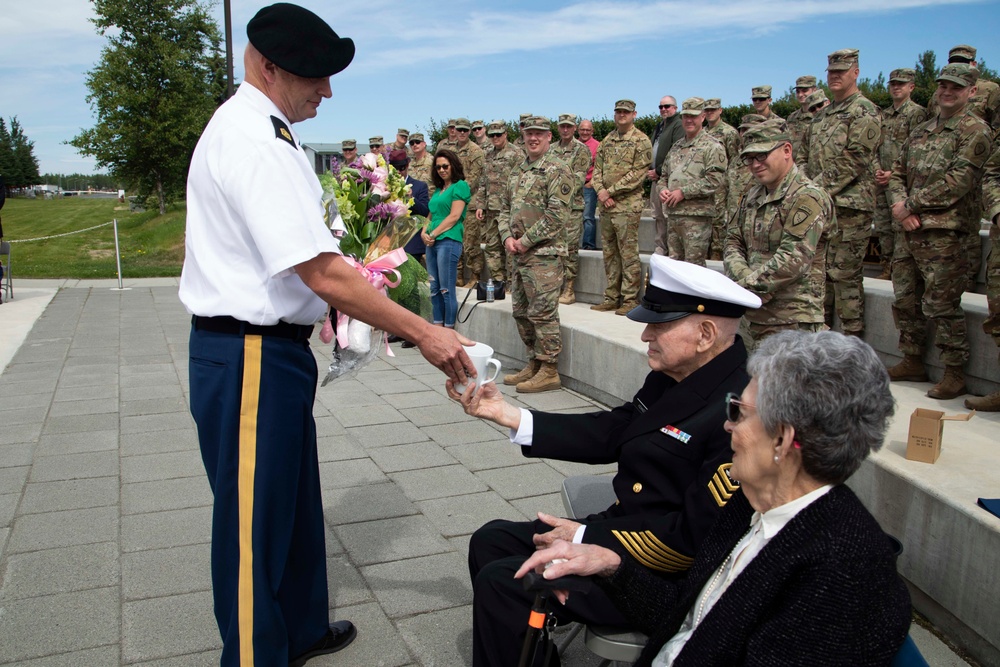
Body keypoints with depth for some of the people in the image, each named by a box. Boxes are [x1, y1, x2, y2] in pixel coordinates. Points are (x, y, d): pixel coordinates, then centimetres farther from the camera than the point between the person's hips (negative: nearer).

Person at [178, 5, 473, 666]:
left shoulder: (263, 132, 12)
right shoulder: (254, 143, -21)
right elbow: (323, 274, -27)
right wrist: (424, 333, -22)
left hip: (273, 345, 11)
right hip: (250, 358, -11)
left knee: (295, 502, 23)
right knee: (255, 520, 5)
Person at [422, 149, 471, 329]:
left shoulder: (460, 186, -3)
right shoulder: (438, 189, 21)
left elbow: (454, 216, -11)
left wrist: (433, 234, -10)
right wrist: (424, 232, 2)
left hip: (449, 241, -8)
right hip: (432, 242, 8)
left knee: (446, 289, -7)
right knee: (435, 288, 8)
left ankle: (449, 331, -2)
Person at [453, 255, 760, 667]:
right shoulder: (673, 377, 0)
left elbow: (694, 538, -25)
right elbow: (609, 433, 5)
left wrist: (584, 539, -17)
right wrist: (504, 413, -1)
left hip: (665, 575, -9)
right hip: (620, 528, 9)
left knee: (501, 583, -14)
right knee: (491, 542, 13)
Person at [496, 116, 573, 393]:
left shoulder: (557, 170, -7)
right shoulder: (517, 170, 17)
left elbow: (557, 215, -16)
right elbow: (505, 207, 19)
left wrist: (526, 240, -15)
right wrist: (507, 237, 1)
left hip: (544, 254, -8)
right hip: (518, 254, 8)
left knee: (542, 313, -6)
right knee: (521, 311, 13)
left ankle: (549, 372, 2)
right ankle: (534, 363, 25)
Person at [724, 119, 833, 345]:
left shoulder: (807, 198, -13)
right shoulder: (753, 197, 14)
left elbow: (793, 260, -22)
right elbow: (733, 243, 11)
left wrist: (745, 286, -18)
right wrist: (745, 277, -9)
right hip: (755, 315, 8)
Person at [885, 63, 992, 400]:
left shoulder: (975, 131, -4)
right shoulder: (921, 131, 18)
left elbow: (957, 182, -16)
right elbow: (896, 173, 15)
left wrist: (911, 205, -13)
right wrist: (899, 204, -5)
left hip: (943, 233, -7)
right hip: (909, 230, 7)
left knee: (942, 306, -5)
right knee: (905, 300, 13)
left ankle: (955, 374, 7)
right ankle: (912, 362, 27)